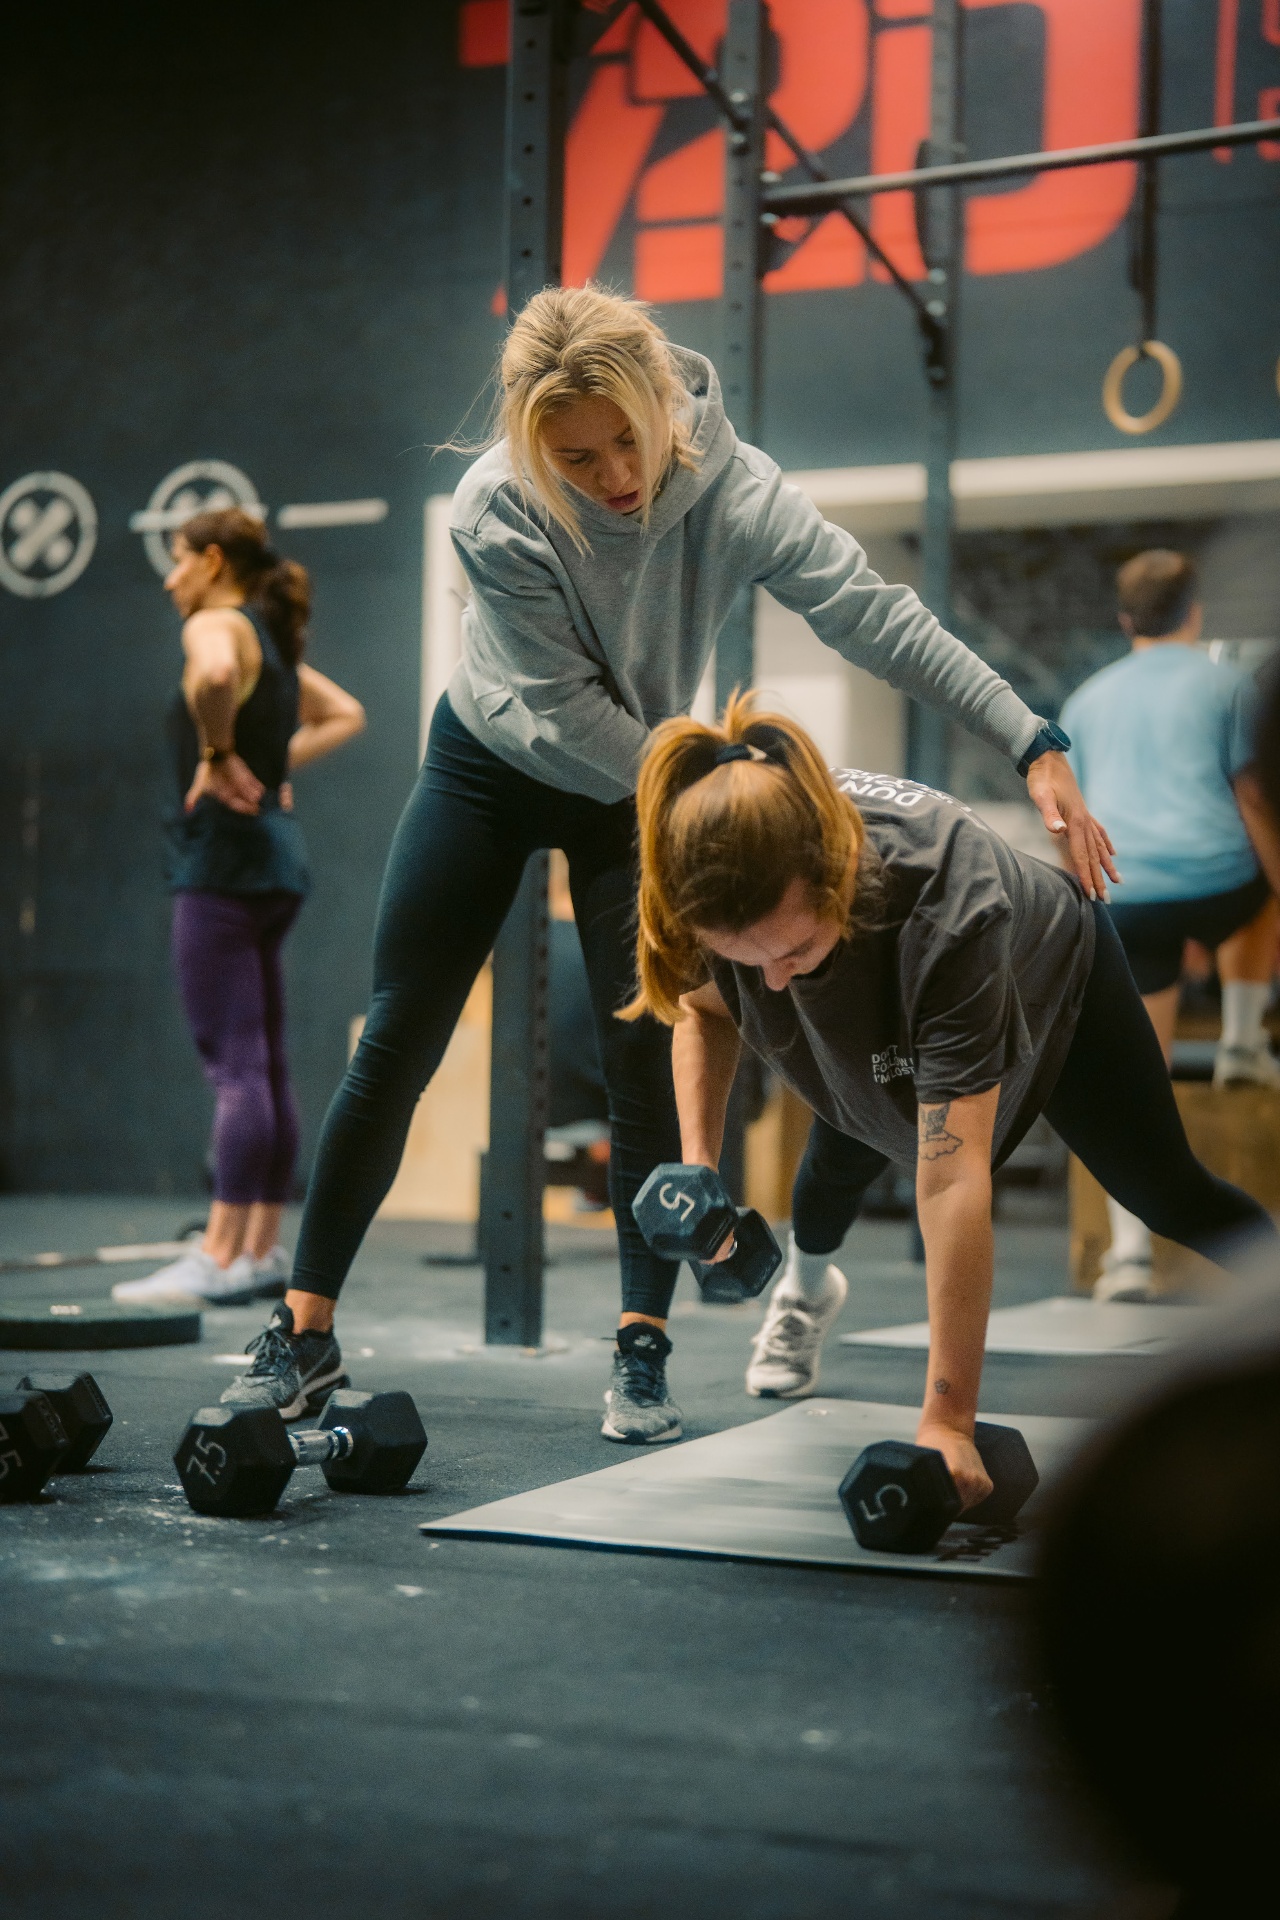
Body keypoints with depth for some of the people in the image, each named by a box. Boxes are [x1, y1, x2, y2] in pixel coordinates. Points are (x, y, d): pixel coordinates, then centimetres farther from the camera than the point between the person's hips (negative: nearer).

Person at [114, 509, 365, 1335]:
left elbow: (215, 677, -32)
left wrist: (217, 755, -18)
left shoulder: (218, 624, -8)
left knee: (235, 1063, -11)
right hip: (275, 859, 9)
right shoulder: (274, 641, 19)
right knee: (267, 1064, 10)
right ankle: (264, 1251, 14)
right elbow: (346, 715, 30)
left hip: (224, 857, -9)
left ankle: (221, 1259, -11)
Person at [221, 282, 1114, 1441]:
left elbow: (880, 617, -33)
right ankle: (306, 1327, 11)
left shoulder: (733, 489, -27)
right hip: (495, 767, 0)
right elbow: (564, 707, -24)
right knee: (396, 1048, 0)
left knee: (648, 1056, -9)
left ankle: (642, 1352, 1)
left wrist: (1035, 748, -40)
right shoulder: (496, 510, -29)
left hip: (646, 781, 1)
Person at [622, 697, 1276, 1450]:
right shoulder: (726, 875, -38)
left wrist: (948, 1420, -54)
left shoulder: (946, 910, -52)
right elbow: (703, 1005, -12)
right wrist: (698, 1161, -28)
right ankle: (804, 1290, 56)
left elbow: (951, 1182, -53)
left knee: (1167, 1193, 9)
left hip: (1052, 976, -4)